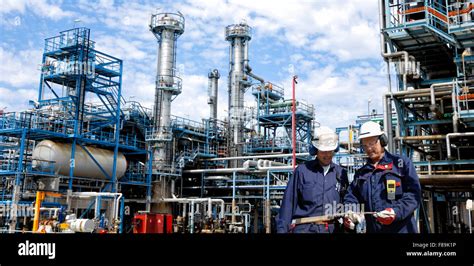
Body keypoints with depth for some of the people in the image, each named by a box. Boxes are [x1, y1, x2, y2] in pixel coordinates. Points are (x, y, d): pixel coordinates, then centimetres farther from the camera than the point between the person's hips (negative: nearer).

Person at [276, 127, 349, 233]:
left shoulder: (341, 173, 12)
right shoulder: (302, 170, 2)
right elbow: (289, 202, 3)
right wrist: (283, 229, 1)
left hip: (332, 228, 3)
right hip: (304, 228, -3)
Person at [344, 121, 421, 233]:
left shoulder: (402, 163, 1)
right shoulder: (361, 173, 14)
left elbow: (414, 193, -7)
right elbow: (351, 197, 11)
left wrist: (396, 212, -22)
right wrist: (348, 214, -10)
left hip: (401, 228, -4)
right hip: (372, 229, 4)